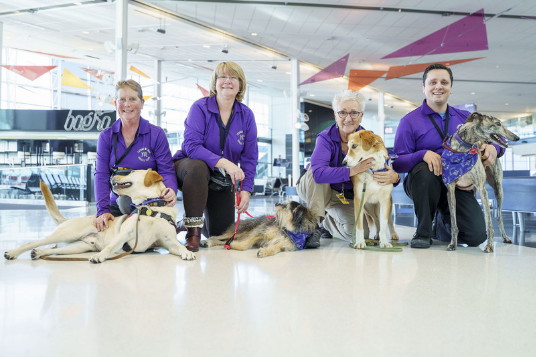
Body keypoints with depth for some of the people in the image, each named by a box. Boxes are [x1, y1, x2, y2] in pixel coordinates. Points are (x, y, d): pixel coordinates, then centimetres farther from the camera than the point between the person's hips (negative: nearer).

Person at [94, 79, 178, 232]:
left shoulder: (156, 134, 0)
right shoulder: (106, 137, 7)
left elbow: (167, 171, -5)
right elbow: (101, 175, -3)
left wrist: (171, 190, -30)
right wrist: (103, 210, -17)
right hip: (118, 206, 2)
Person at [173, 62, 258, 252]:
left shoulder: (246, 115, -4)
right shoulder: (200, 108, -14)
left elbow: (249, 157, -4)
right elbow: (191, 146, -26)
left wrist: (246, 190, -15)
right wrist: (223, 162, -38)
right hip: (189, 167, -3)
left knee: (222, 234, 2)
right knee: (197, 167, -41)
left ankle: (203, 218, 40)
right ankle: (193, 231, -25)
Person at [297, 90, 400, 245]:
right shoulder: (326, 138, -24)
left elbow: (385, 169, -17)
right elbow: (318, 172, -42)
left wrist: (394, 177, -41)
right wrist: (353, 170, -48)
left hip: (347, 196, 3)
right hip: (314, 190, -3)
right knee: (316, 172, -34)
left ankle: (327, 223, 14)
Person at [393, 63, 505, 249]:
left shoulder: (465, 117, 11)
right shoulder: (409, 121, -2)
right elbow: (397, 163, -9)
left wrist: (493, 148, -9)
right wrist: (423, 154, -27)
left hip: (458, 184, 3)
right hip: (423, 184, -3)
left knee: (477, 236, -15)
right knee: (424, 170, -38)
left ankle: (442, 221, 21)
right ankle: (423, 232, -15)